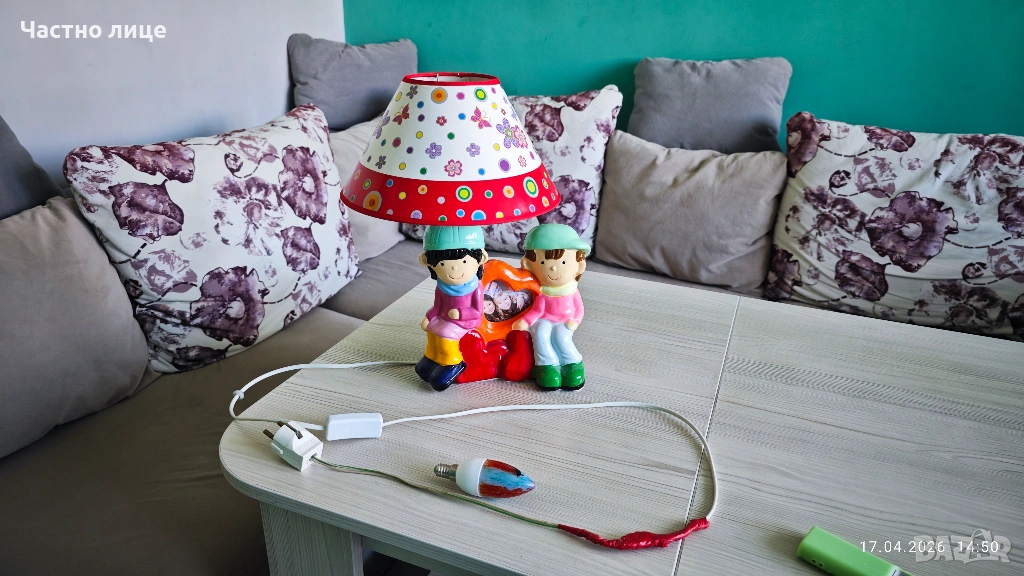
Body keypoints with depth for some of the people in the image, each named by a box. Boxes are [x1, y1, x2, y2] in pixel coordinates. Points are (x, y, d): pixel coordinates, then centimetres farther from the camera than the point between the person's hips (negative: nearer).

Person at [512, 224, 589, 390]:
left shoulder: (572, 292, -1)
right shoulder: (543, 293, -3)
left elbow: (579, 309, 3)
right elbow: (537, 310, -4)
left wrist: (575, 321, -14)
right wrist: (524, 321, -17)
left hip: (564, 324, 0)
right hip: (545, 322, 1)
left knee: (561, 336, -34)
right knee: (541, 333, -33)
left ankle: (573, 364, -18)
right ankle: (548, 365, -27)